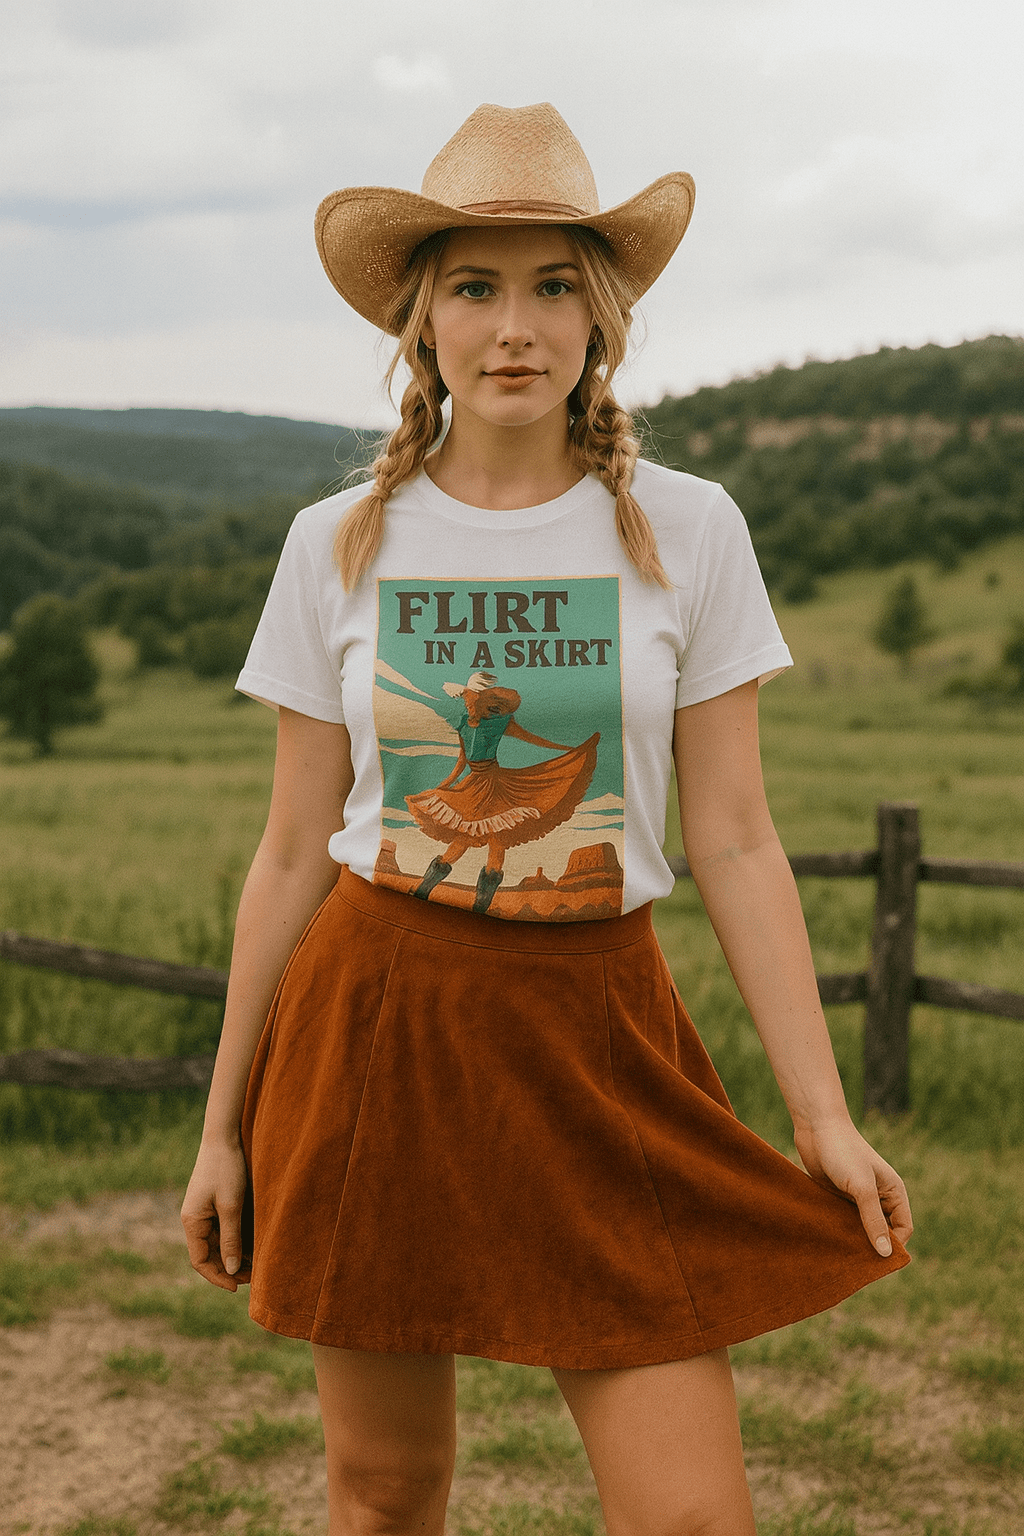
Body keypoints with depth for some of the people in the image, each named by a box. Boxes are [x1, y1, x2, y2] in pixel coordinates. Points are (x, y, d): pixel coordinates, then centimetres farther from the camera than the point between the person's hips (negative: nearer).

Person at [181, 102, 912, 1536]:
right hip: (376, 1029, 1)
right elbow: (294, 853, 4)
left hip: (596, 1034, 0)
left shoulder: (685, 532, -2)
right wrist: (223, 1126, 6)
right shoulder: (340, 545, 0)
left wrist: (822, 1114, -6)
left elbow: (735, 840, -1)